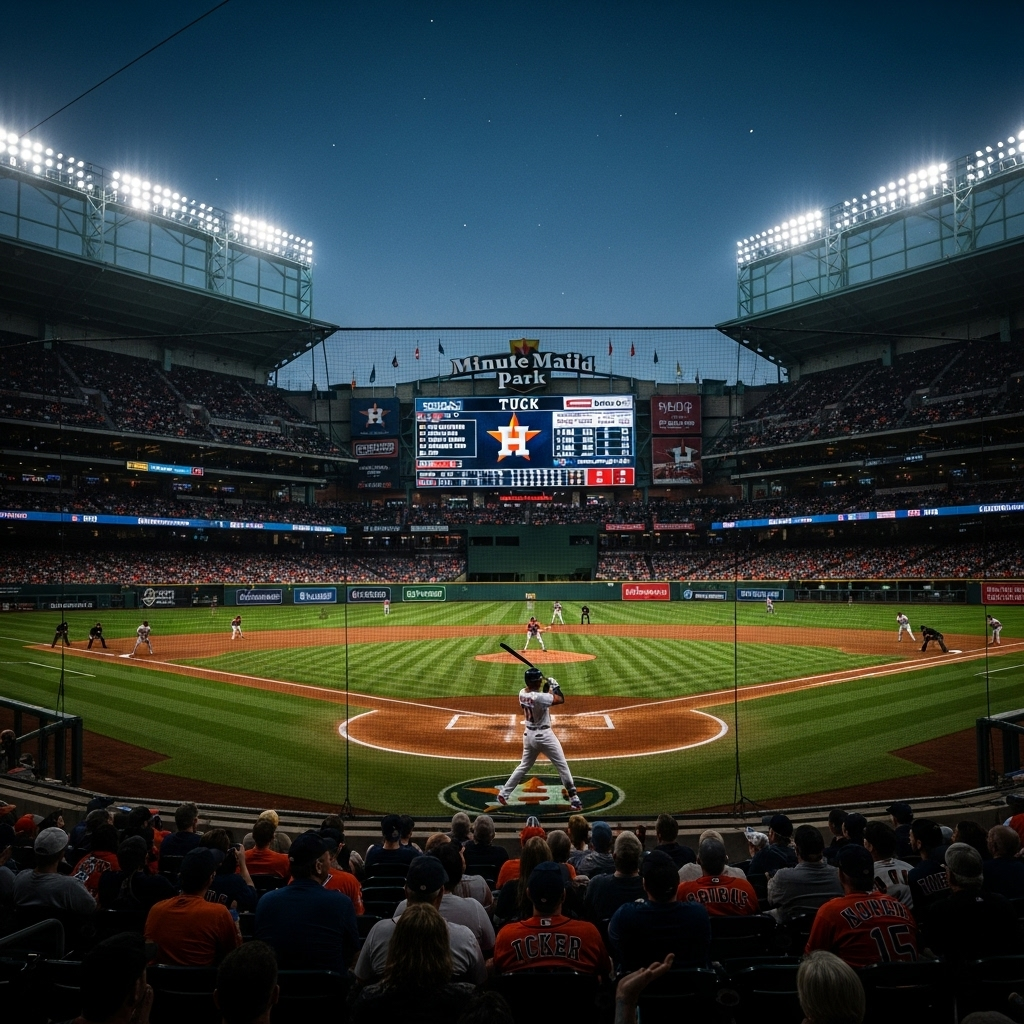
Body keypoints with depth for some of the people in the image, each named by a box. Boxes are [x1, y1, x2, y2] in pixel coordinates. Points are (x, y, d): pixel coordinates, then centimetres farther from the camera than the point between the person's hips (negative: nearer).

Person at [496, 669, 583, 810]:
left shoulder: (522, 693, -1)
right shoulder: (538, 697, -26)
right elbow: (560, 700, -23)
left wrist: (548, 689, 3)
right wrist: (555, 685, -9)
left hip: (528, 734, 8)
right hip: (543, 735, -8)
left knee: (524, 766, 21)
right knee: (562, 767, 4)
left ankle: (503, 793, 22)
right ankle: (573, 799, 8)